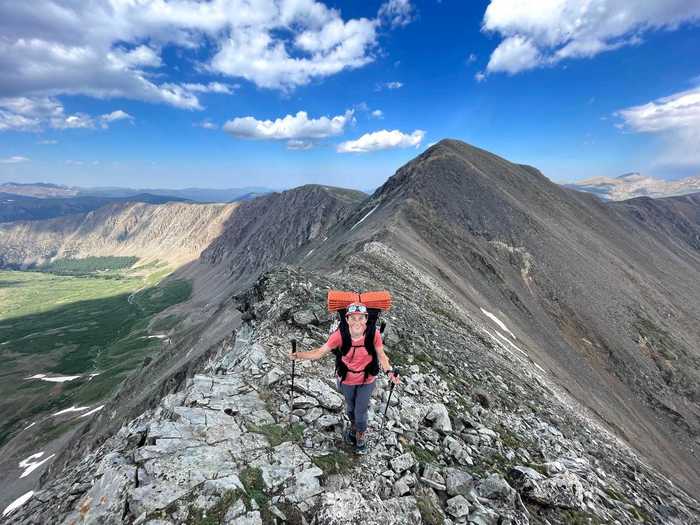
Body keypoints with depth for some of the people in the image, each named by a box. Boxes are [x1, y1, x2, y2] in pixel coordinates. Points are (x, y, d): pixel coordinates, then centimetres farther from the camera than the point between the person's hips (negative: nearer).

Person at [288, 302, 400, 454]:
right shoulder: (340, 335, -29)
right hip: (346, 380, 1)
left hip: (367, 380, -1)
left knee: (361, 411, 15)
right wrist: (299, 355, -34)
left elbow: (381, 355, -12)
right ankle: (353, 426, 62)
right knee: (350, 406, 27)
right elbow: (321, 352, -21)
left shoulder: (374, 334, -28)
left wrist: (389, 372, -28)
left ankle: (361, 436, 50)